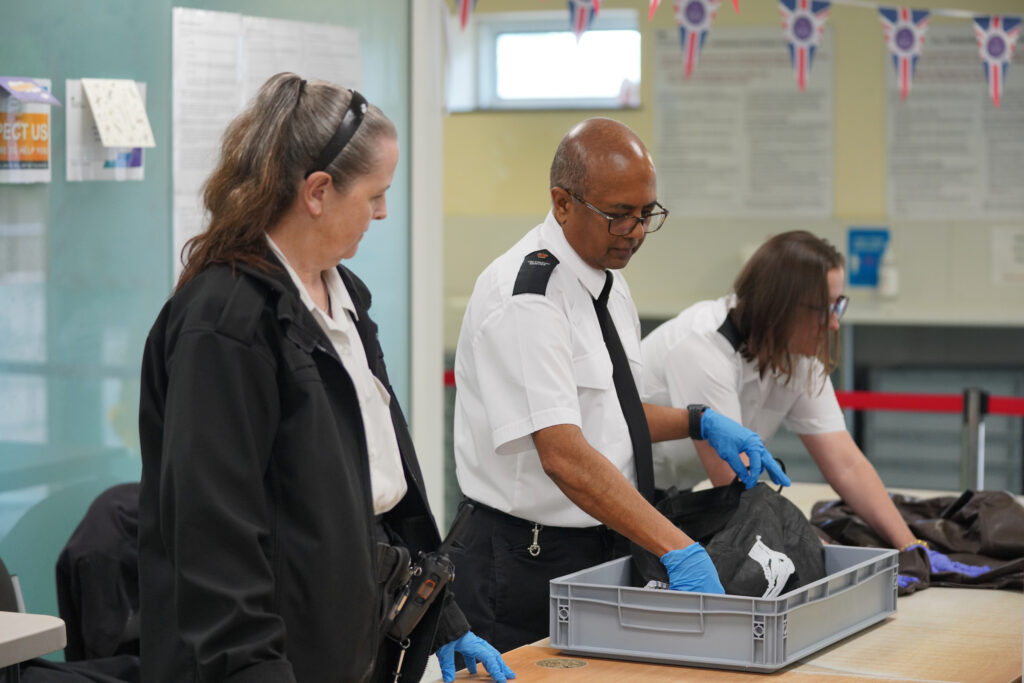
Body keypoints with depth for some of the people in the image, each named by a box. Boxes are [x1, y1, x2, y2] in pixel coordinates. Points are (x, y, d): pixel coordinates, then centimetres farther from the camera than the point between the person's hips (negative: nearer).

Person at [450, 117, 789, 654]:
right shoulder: (525, 299, -19)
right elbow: (565, 456, -28)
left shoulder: (606, 281, 10)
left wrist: (701, 422, 6)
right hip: (530, 565, -8)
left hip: (604, 553, 9)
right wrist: (678, 549, -34)